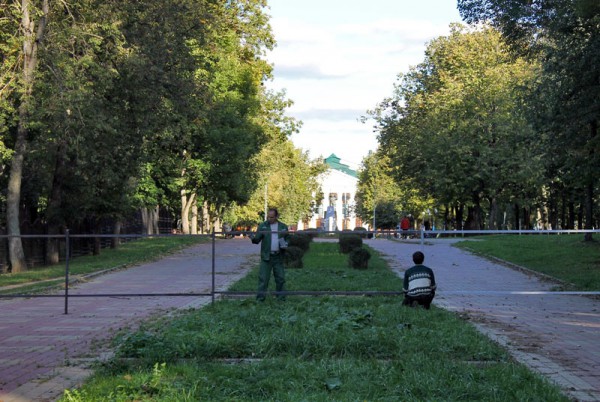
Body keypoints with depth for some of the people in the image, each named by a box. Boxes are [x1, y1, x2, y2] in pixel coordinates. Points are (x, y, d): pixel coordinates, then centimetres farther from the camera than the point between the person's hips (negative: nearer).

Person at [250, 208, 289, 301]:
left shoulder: (283, 227, 9)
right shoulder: (262, 226, 3)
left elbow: (287, 239, 17)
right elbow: (257, 239, -2)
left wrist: (285, 244, -5)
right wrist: (253, 238, -25)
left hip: (278, 257, 2)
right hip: (266, 256, -2)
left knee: (280, 278, 6)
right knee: (263, 278, -5)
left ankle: (281, 297, 15)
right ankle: (260, 298, -2)